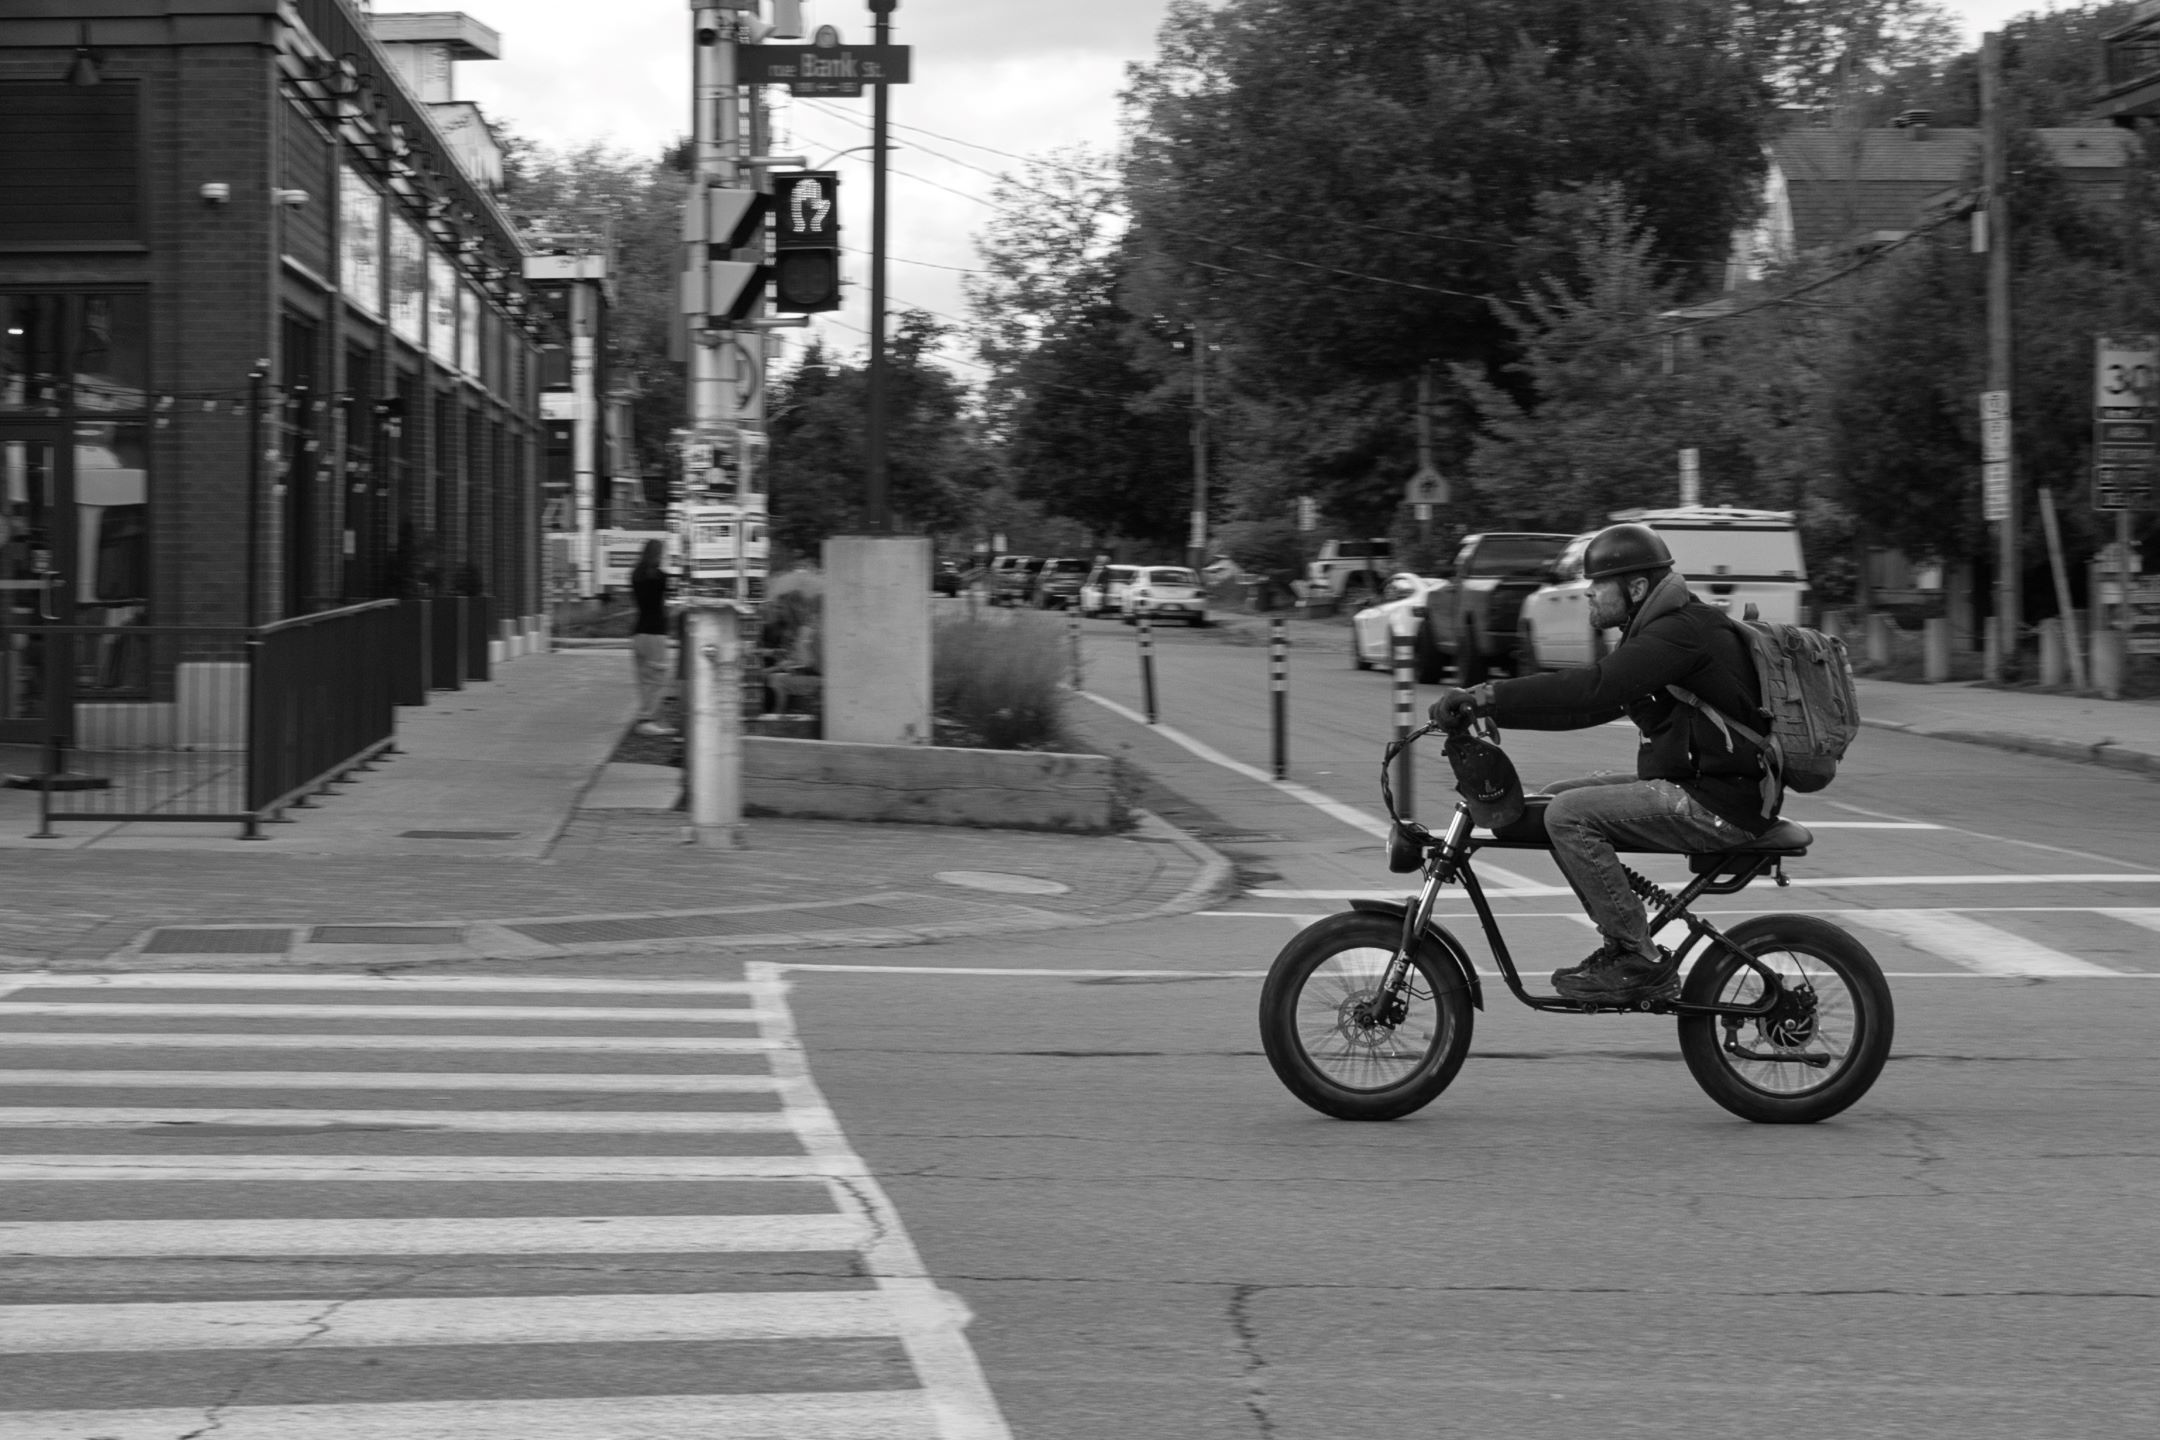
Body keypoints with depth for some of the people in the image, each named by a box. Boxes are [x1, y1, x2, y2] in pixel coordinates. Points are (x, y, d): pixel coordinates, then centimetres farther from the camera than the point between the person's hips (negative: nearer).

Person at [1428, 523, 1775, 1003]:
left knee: (1570, 815, -20)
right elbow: (1587, 705, 14)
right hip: (1687, 785, 10)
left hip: (1721, 802, -10)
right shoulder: (1661, 631, 16)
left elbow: (1592, 689, -28)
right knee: (1556, 797, 9)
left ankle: (1644, 964, -14)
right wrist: (1484, 707, 4)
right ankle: (1622, 942, 11)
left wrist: (1485, 697, -28)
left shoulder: (1682, 632, -16)